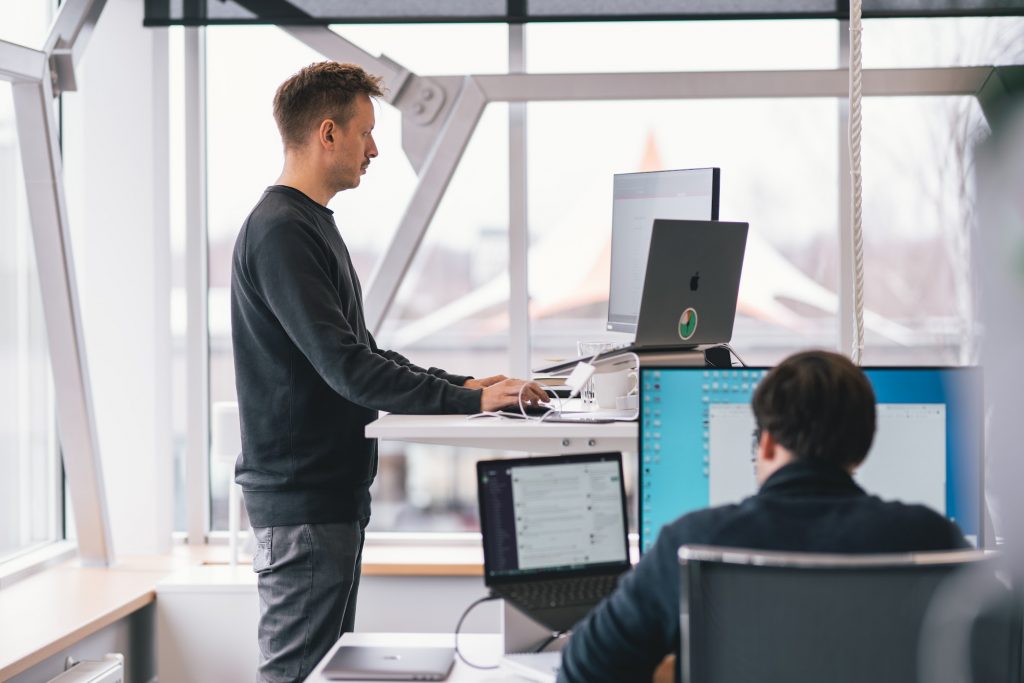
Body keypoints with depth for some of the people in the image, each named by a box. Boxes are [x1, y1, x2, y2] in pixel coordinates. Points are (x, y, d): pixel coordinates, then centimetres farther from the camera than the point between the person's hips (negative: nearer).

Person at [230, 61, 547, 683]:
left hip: (334, 489, 11)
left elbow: (358, 353, 22)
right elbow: (346, 367, -23)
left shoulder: (311, 225, 17)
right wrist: (471, 400, -20)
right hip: (303, 497, -11)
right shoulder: (280, 232, -17)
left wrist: (458, 384, 11)